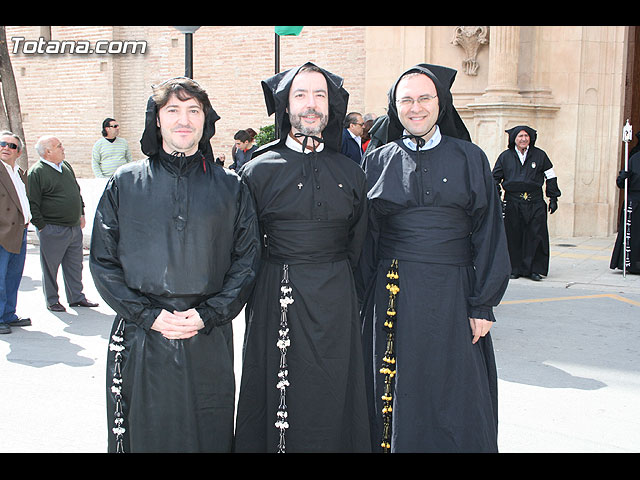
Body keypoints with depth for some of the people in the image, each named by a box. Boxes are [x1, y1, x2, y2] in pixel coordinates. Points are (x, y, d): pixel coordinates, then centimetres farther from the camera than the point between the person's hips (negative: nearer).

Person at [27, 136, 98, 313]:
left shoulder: (66, 166, 12)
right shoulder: (36, 173, -11)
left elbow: (77, 191, 23)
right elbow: (32, 204, -11)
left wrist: (81, 214, 18)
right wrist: (42, 226, -12)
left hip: (74, 227, 7)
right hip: (52, 231, -7)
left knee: (75, 265, 13)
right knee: (50, 266, 4)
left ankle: (76, 297, 24)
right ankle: (52, 300, 18)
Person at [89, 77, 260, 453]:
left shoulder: (230, 187, 6)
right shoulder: (124, 183, 5)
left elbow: (247, 261, 4)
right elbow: (103, 261, 3)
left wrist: (208, 314, -9)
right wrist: (148, 316, -8)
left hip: (209, 342, 0)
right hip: (139, 339, 0)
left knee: (209, 437, 9)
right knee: (142, 436, 9)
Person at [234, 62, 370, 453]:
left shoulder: (351, 173, 7)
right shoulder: (260, 169, 1)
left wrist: (336, 280, 10)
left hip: (335, 303, 2)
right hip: (276, 303, -1)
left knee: (332, 396, 7)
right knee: (278, 395, 5)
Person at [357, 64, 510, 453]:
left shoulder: (471, 159, 3)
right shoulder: (377, 161, 6)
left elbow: (488, 234, 1)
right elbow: (366, 237, 7)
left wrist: (483, 306, -4)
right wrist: (366, 301, 2)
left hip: (453, 296, -1)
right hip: (393, 296, 1)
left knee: (457, 404, 5)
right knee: (398, 398, 8)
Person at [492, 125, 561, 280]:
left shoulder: (539, 155, 6)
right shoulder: (505, 157, 7)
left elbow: (551, 177, 12)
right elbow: (495, 178, 11)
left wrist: (553, 198, 9)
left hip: (535, 203, 0)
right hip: (512, 202, 0)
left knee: (536, 235, -3)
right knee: (513, 237, 2)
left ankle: (535, 269, 6)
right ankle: (514, 269, 12)